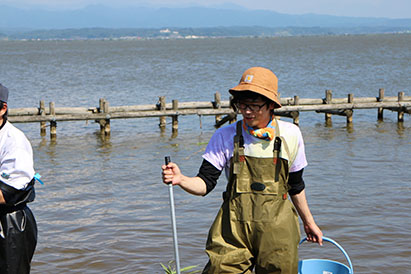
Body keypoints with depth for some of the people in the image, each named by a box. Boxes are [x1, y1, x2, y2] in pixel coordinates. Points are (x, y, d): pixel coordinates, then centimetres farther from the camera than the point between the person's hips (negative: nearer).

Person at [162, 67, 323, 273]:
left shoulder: (290, 135, 3)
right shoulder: (226, 136, -1)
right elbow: (205, 183, -5)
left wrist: (308, 222, 25)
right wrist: (181, 179, -25)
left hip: (277, 232, 1)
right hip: (233, 231, -1)